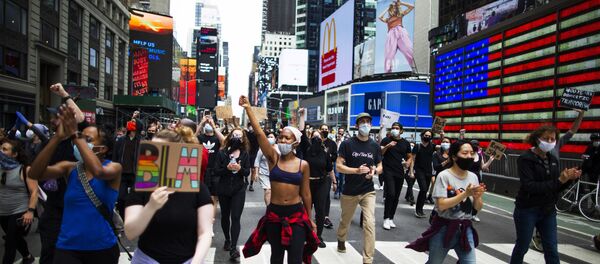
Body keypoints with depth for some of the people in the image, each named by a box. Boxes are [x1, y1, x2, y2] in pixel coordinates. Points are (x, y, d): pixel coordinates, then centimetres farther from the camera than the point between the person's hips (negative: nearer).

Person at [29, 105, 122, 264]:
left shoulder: (114, 167, -5)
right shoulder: (69, 168, 2)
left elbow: (99, 171, -28)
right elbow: (34, 174, -13)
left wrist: (75, 135, -25)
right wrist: (58, 138, -21)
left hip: (103, 248, -1)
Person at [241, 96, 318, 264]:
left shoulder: (303, 165, -3)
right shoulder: (273, 159, -4)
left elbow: (306, 193, 4)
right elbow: (259, 133, -15)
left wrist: (309, 219, 10)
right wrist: (248, 108, -22)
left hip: (297, 213, -1)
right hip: (274, 213, 1)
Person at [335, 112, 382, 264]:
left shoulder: (375, 146, 1)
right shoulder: (347, 144, -9)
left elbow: (380, 167, 9)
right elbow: (339, 166, -11)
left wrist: (374, 170, -15)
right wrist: (357, 170, -25)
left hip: (368, 191, 1)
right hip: (350, 191, -1)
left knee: (370, 224, -10)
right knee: (345, 221, 19)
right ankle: (341, 240, 50)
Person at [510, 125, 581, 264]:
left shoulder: (553, 160, 8)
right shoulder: (526, 159, -13)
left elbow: (557, 188, 8)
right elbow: (529, 186, -24)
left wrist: (569, 178, -10)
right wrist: (559, 181, -27)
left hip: (548, 211, 6)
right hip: (527, 210, -6)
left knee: (552, 250, 7)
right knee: (522, 247, 8)